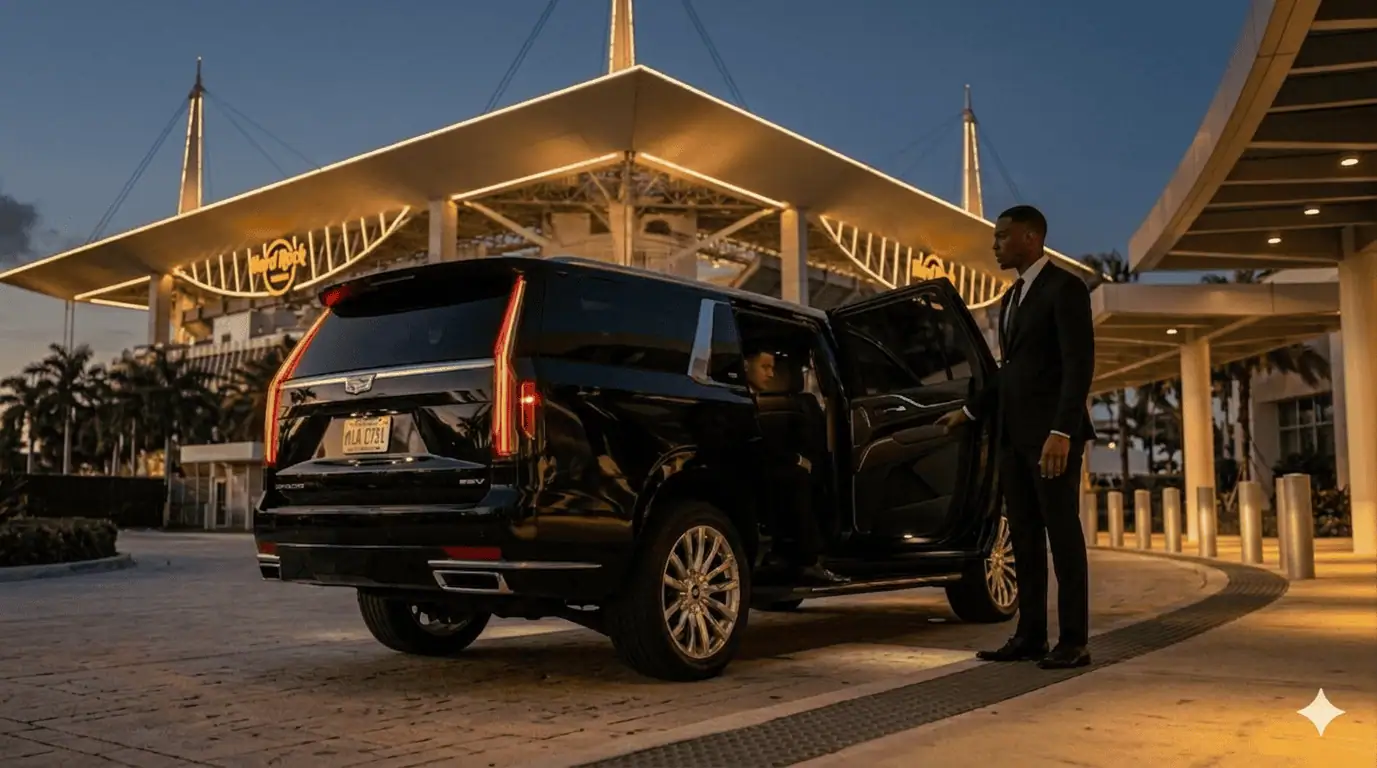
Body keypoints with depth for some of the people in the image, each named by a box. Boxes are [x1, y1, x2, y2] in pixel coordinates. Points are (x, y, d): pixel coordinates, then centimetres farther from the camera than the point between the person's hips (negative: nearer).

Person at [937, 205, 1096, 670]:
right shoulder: (1012, 297, 19)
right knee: (1024, 537, 7)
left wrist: (1062, 431, -24)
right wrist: (971, 412, 23)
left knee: (1062, 534, -3)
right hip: (1013, 434, 8)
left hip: (1051, 433, -8)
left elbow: (1079, 365, -16)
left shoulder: (1064, 288, -8)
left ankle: (1074, 641, 3)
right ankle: (1030, 636, 12)